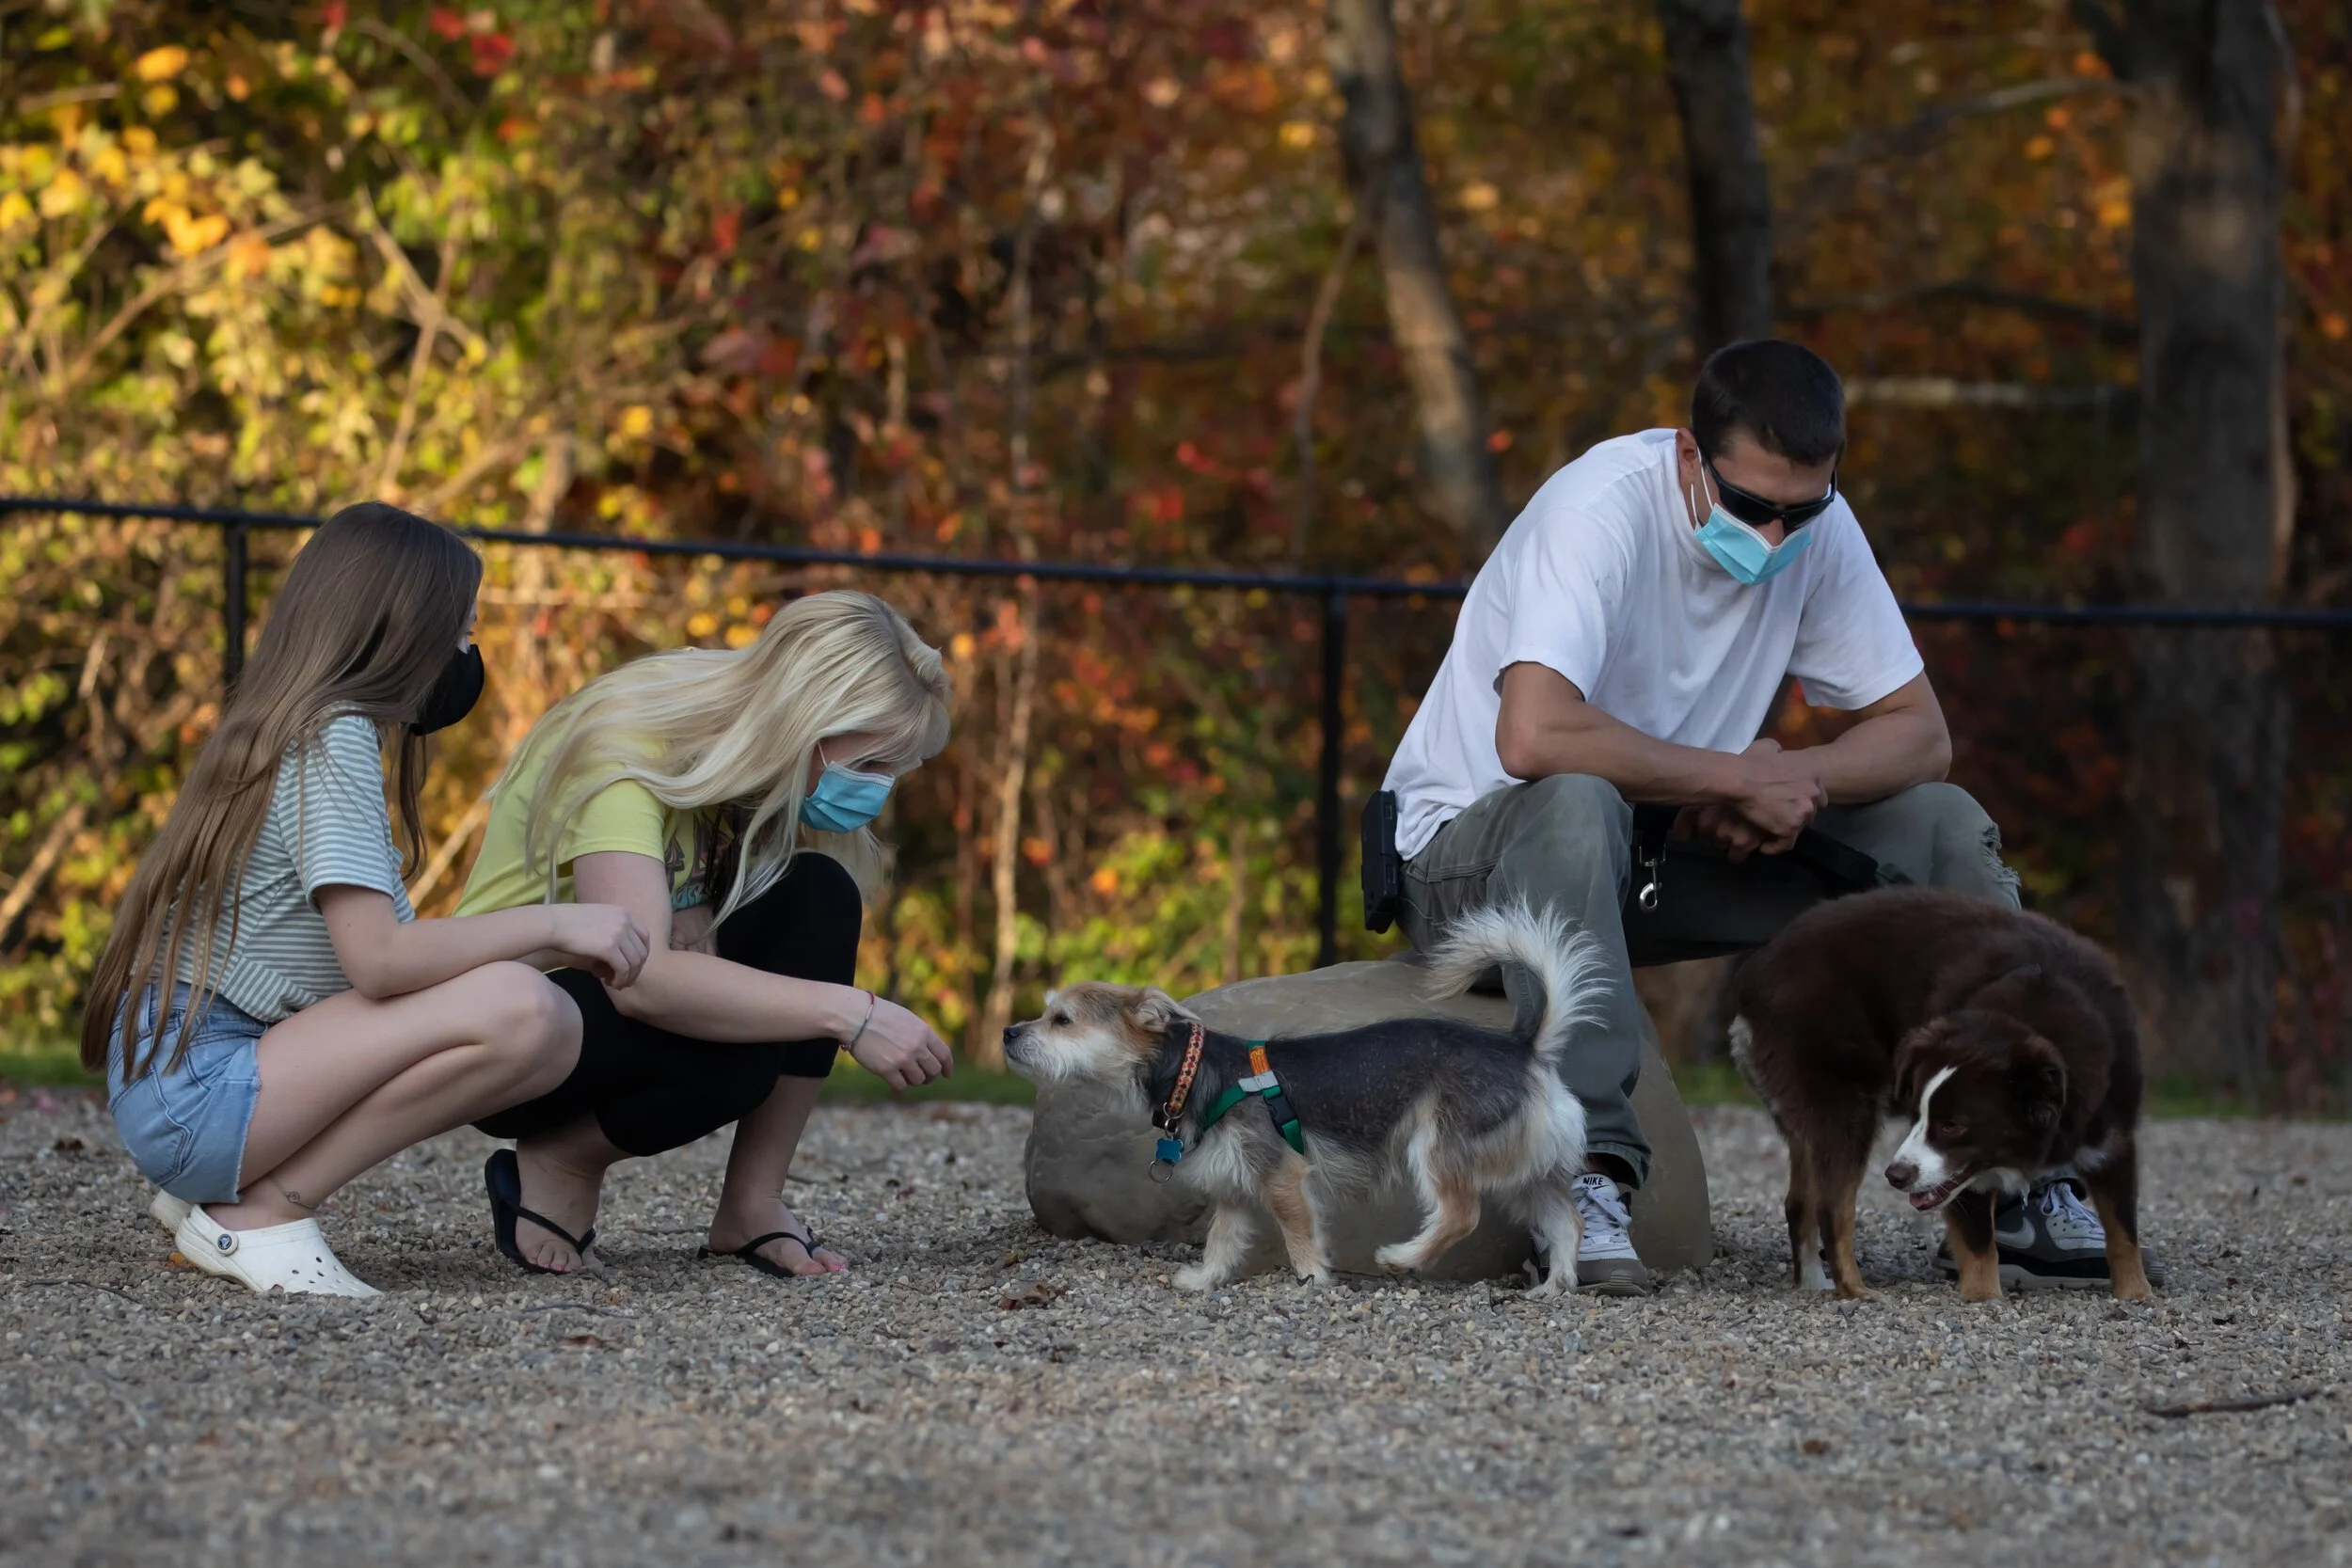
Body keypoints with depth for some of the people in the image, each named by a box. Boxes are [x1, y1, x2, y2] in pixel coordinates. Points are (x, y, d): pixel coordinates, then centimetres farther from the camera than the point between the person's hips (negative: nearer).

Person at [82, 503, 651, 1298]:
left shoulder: (308, 731, 18)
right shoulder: (333, 736, -11)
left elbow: (377, 948, 14)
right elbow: (377, 958, -21)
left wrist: (563, 945, 12)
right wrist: (556, 925, -14)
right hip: (194, 1091, -10)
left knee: (553, 1031, 6)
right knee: (517, 1010, -23)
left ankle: (227, 1189, 7)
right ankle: (261, 1213, -13)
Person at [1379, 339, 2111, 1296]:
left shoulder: (1818, 528, -5)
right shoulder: (1603, 509, -25)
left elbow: (1919, 733, 1)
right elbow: (1533, 737, -39)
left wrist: (1794, 780, -20)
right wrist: (1739, 777, -27)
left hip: (1658, 859, 7)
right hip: (1472, 853, -7)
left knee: (1945, 829, -5)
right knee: (1578, 804, -41)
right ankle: (1587, 1173, -43)